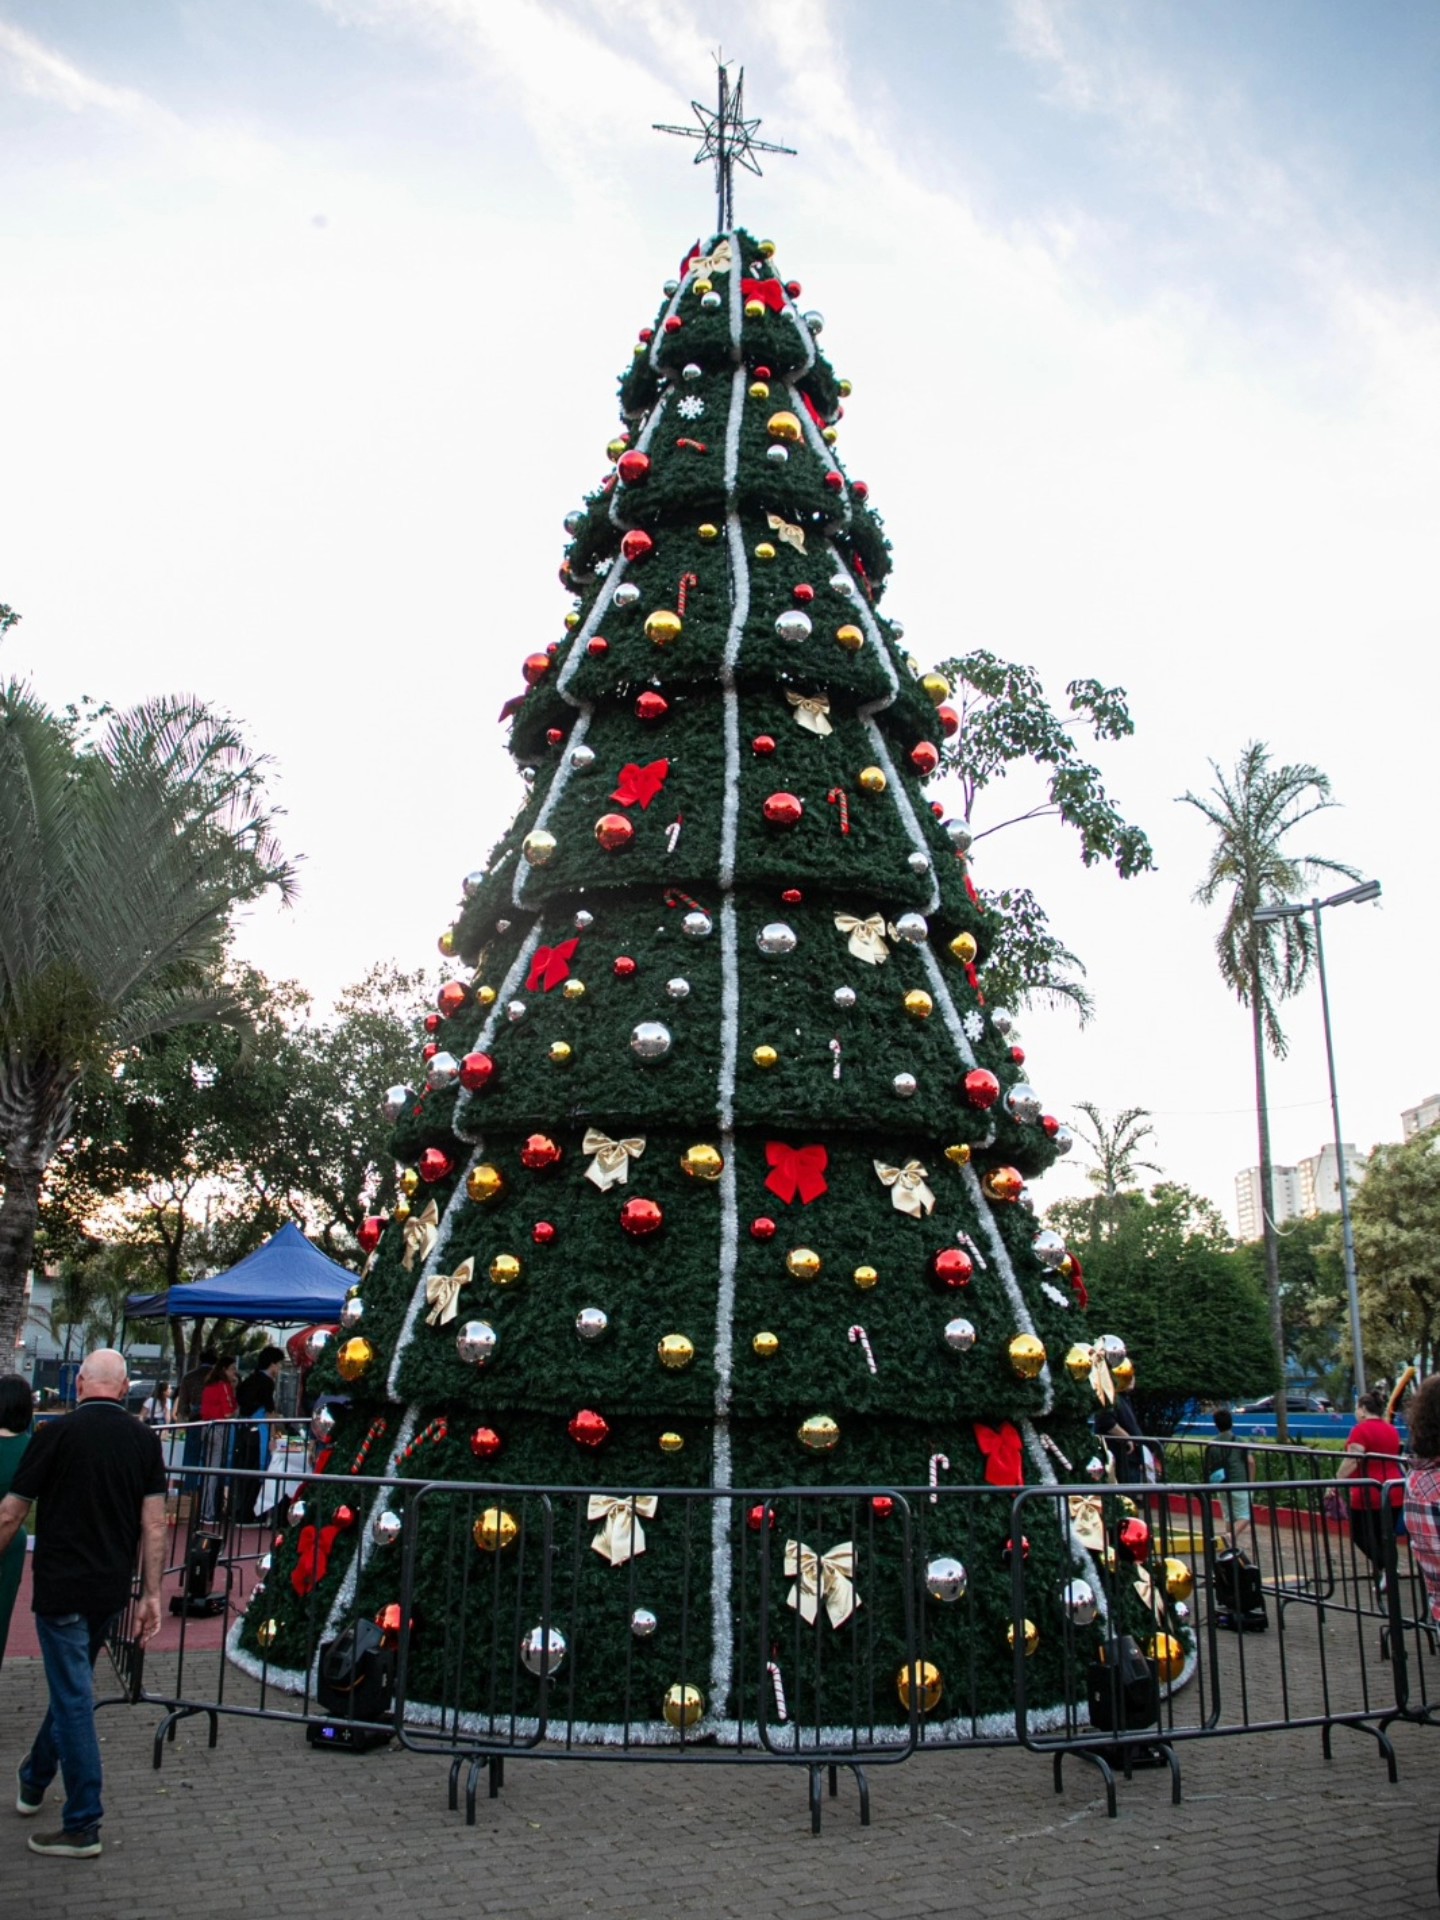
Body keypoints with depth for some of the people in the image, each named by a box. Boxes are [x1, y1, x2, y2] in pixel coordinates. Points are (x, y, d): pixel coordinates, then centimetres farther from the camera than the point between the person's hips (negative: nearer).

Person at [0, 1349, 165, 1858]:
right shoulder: (144, 1440, 0)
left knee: (73, 1698, 0)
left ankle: (83, 1826, 4)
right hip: (112, 1588, 5)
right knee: (72, 1686, 23)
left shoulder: (58, 1433, -13)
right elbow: (154, 1523, -1)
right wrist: (151, 1594, 5)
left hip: (62, 1587, -5)